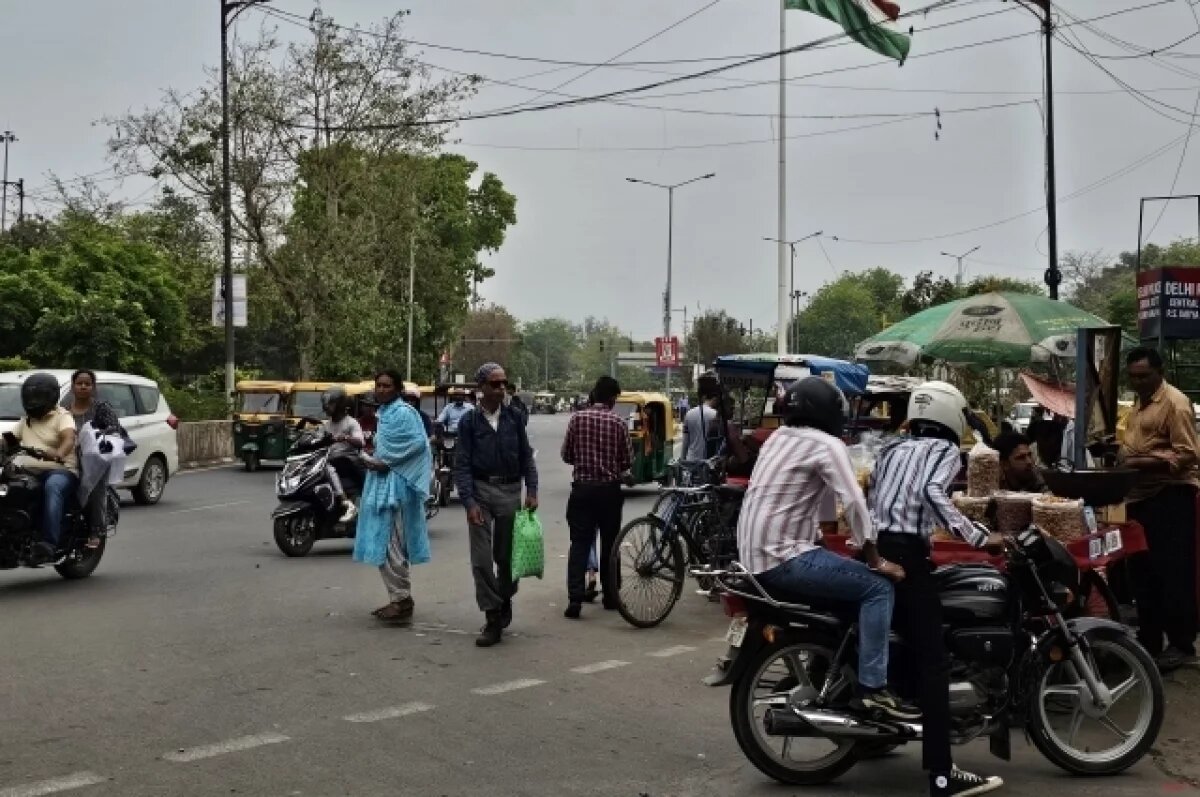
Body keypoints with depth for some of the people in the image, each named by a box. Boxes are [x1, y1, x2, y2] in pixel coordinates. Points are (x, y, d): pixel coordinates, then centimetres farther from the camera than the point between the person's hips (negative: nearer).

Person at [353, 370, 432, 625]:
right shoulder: (384, 412, 16)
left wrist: (385, 462, -18)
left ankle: (403, 601, -2)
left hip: (394, 484, -10)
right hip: (381, 483, 10)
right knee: (384, 544, 13)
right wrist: (374, 459, 6)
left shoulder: (403, 412, -12)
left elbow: (418, 443, -22)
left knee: (389, 544, -8)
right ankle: (399, 598, 20)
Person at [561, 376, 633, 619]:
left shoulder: (577, 418, -2)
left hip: (582, 487, 0)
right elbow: (628, 460, -1)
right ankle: (610, 596, 20)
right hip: (609, 489, 0)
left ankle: (575, 598, -12)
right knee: (609, 543, 13)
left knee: (579, 544, -1)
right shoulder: (618, 423, -5)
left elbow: (566, 455, 3)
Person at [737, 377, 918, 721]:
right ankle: (871, 688, -11)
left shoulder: (778, 437, 16)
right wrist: (876, 560, -9)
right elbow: (854, 503, -18)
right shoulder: (826, 444, -10)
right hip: (782, 556, -9)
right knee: (877, 587, -7)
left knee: (852, 579, 26)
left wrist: (815, 535, 22)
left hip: (753, 554, 9)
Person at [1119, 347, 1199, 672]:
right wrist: (1121, 455, 6)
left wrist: (1140, 462, -27)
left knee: (1174, 572, -5)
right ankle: (1148, 639, 22)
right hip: (1141, 495, 9)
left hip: (1171, 496, -9)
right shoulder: (1139, 402, 17)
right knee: (1142, 570, 13)